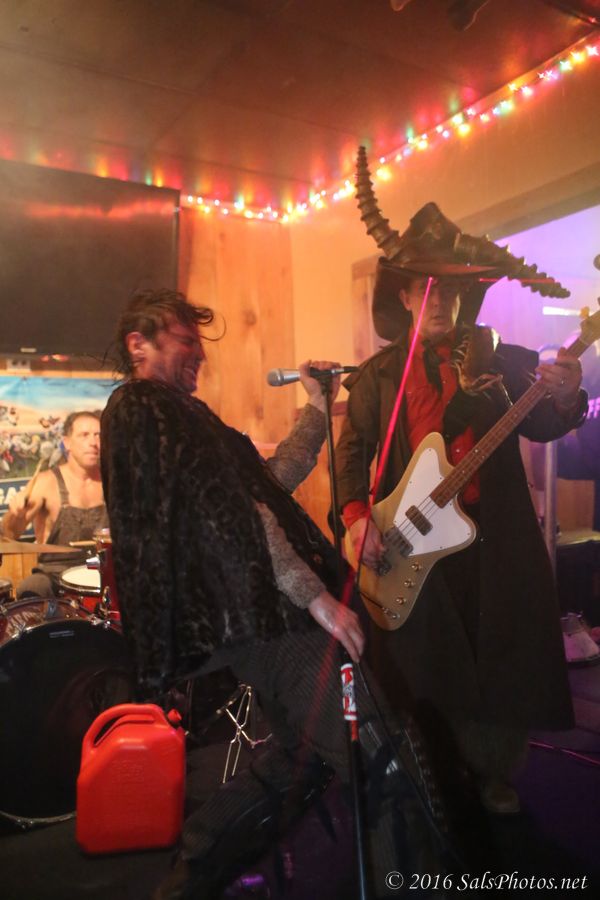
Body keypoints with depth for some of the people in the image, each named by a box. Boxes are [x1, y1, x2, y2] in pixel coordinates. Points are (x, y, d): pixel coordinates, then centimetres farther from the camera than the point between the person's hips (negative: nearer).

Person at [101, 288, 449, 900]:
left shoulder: (171, 414, 24)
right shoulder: (147, 406, -7)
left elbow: (267, 480, 23)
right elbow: (230, 511, -18)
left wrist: (318, 409, 22)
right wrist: (315, 594, -18)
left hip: (242, 616, 11)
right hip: (257, 616, -11)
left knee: (303, 755, 22)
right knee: (391, 771, -10)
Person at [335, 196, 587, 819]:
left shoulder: (499, 360, 6)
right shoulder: (378, 374, 6)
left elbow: (537, 426, 1)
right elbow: (353, 448, 3)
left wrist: (563, 401, -21)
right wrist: (357, 517, -10)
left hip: (494, 537, 1)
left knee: (503, 657, 7)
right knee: (423, 665, 10)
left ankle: (491, 773, 33)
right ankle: (436, 776, 35)